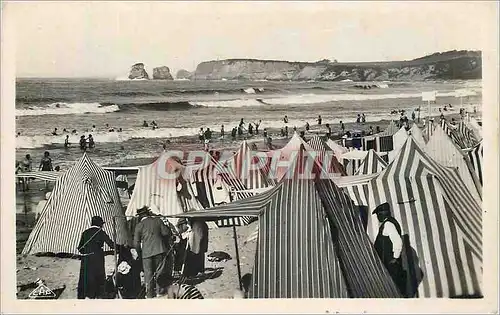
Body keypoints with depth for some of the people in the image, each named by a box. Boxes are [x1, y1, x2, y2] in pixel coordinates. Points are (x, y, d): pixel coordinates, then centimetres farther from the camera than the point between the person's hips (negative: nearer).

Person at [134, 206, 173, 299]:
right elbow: (166, 233, 1)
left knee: (148, 273, 8)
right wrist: (165, 242, 18)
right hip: (160, 250, 1)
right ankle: (159, 290, 15)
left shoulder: (139, 226, -1)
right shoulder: (158, 220, 3)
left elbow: (136, 243, 0)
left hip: (147, 252, -1)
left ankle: (150, 294, 10)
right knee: (159, 271, 13)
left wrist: (139, 251, 17)